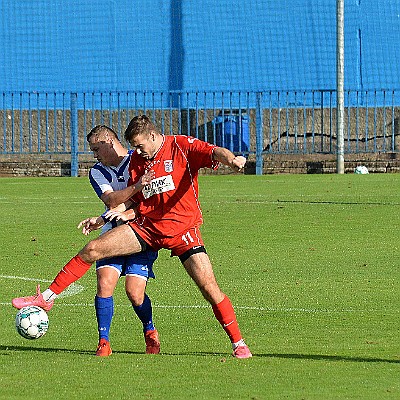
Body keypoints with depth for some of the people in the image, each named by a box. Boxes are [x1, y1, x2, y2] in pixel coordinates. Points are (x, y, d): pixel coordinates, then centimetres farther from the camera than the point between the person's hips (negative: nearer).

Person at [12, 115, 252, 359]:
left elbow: (214, 153, -23)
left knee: (209, 287, -12)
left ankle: (238, 343, 2)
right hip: (146, 226, 5)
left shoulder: (182, 146, -7)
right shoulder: (136, 160, 11)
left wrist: (232, 159, -46)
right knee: (92, 249, -6)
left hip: (182, 228, -5)